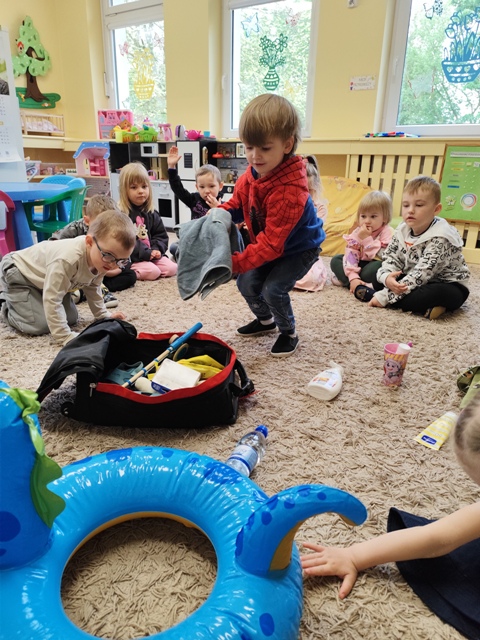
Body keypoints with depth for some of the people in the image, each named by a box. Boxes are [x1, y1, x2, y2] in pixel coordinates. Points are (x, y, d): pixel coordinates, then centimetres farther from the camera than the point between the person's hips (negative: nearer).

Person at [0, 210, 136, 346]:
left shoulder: (100, 260, -17)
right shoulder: (67, 260, -45)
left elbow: (93, 288, 4)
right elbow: (51, 300, -41)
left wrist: (103, 315, 3)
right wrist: (65, 337, -41)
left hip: (42, 278, 8)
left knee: (70, 319, 4)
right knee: (40, 326, -18)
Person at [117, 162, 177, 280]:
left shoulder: (151, 213, 11)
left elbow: (161, 235, 13)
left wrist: (156, 249, -8)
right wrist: (146, 253, -20)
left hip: (151, 255, 7)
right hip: (130, 259, -7)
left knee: (172, 268, -10)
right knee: (153, 272, -28)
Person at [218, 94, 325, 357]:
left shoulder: (290, 190, -36)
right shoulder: (251, 175, -12)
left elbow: (272, 242, -37)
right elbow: (236, 204, 5)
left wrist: (237, 262, -40)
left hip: (300, 247, -7)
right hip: (270, 245, 8)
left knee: (273, 289, -19)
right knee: (246, 283, 4)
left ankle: (289, 333, 10)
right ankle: (265, 320, 33)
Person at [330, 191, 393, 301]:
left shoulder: (388, 233, -16)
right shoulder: (357, 233, -3)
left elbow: (382, 257, -29)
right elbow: (350, 255, -14)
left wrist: (367, 239, -30)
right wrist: (353, 277, -28)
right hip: (360, 265, 6)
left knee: (380, 266, -37)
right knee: (335, 260, -5)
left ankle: (343, 280, -22)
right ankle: (359, 286, -23)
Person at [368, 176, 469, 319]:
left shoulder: (439, 239, -25)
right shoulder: (402, 231, -4)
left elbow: (421, 274, -31)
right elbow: (390, 258, -2)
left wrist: (386, 296, -35)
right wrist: (387, 277, -29)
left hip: (447, 285, -7)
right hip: (417, 283, 7)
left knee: (439, 293, -40)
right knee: (380, 275, -7)